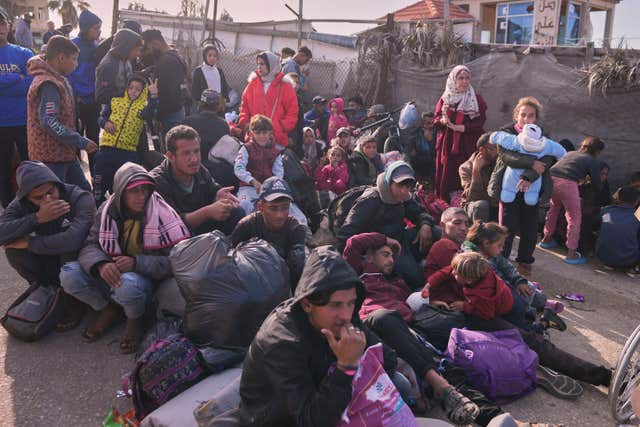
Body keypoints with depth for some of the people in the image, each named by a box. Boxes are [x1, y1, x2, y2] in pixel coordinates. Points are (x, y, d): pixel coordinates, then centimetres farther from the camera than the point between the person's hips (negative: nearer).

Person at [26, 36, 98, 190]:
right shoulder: (48, 84, -18)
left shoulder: (57, 80, 15)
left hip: (64, 153, 10)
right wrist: (82, 142, -25)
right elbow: (49, 123, -26)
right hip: (51, 156, -10)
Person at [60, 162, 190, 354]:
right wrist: (101, 265, -30)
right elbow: (89, 245, -6)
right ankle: (108, 309, 8)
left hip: (146, 279, -4)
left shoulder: (162, 213, -16)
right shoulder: (107, 210, -3)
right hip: (113, 274, 4)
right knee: (69, 275, -17)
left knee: (128, 284, -38)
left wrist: (137, 263, -31)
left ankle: (135, 319, -1)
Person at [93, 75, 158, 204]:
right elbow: (101, 118, 14)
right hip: (107, 149, 3)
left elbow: (149, 115, -22)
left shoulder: (144, 105, 2)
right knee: (100, 185, 10)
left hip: (128, 152, -2)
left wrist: (154, 96, -36)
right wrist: (105, 123, -9)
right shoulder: (115, 101, 11)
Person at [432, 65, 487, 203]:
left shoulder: (477, 99, 3)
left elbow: (479, 123, -7)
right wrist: (444, 120, -19)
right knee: (447, 180, 1)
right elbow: (435, 121, 4)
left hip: (468, 149, -2)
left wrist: (455, 127, -15)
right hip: (447, 147, 2)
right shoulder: (445, 99, 10)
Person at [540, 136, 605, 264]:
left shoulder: (571, 153, 29)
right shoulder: (593, 162, 15)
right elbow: (596, 185, 17)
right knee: (574, 218, 8)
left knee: (555, 207, 31)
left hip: (551, 178, 6)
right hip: (567, 183, -6)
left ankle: (546, 239, 41)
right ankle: (571, 254, 9)